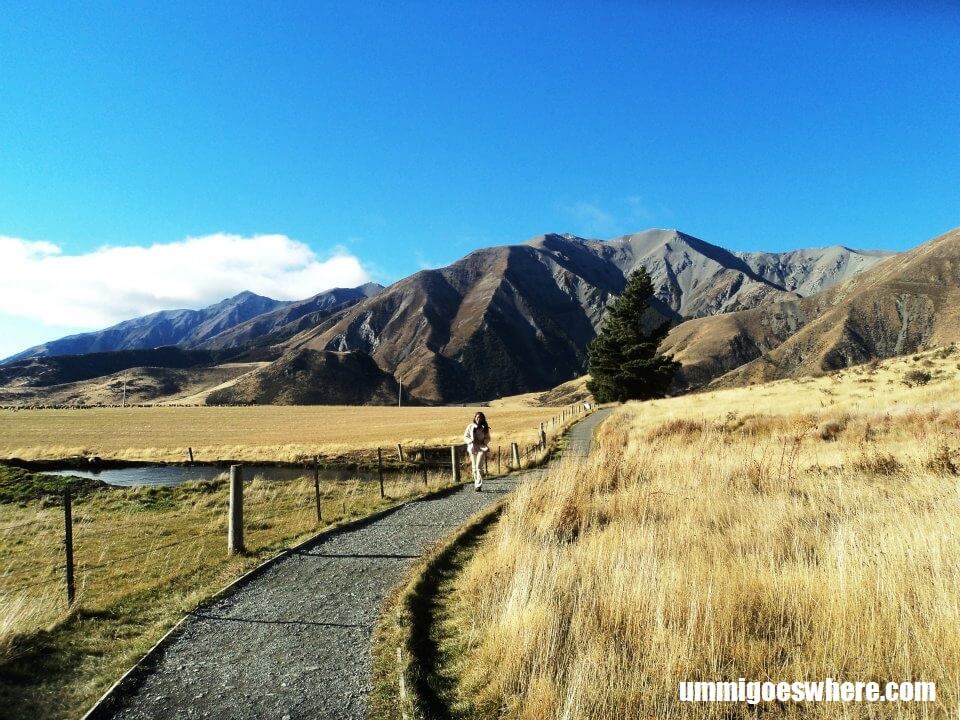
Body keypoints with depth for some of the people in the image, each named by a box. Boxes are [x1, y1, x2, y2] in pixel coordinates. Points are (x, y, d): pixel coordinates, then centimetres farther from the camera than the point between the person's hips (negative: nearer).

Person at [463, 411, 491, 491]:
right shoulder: (470, 426, 3)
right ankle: (476, 483, 22)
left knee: (479, 466, -13)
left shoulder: (485, 428, 3)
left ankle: (478, 485, -14)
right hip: (473, 448, 2)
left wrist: (483, 442, -10)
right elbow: (465, 437, 5)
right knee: (474, 467, 8)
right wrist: (471, 441, -13)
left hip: (482, 448, -2)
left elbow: (488, 438, 10)